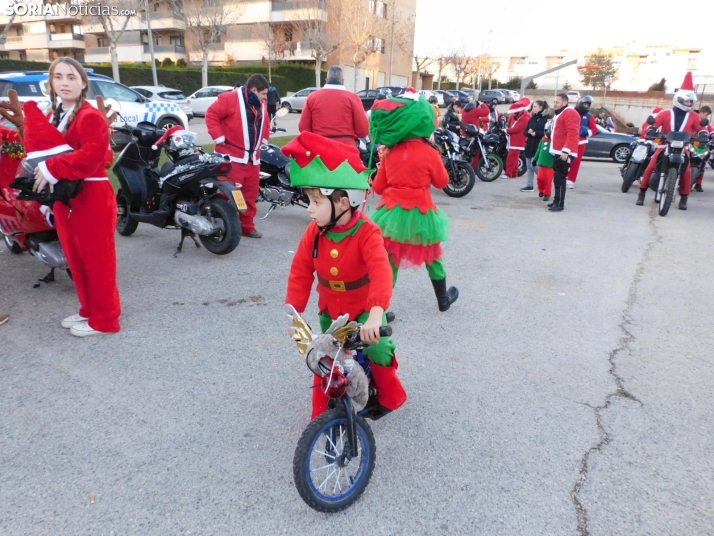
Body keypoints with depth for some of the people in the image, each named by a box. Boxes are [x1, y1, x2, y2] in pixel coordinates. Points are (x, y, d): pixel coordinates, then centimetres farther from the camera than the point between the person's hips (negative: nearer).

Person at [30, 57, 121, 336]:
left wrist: (52, 169, -23)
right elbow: (37, 148, 7)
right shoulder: (52, 116, 16)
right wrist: (32, 117, -11)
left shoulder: (91, 116, -13)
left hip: (91, 197, -9)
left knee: (97, 259, -1)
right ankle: (89, 310, 30)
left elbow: (91, 155, -26)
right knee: (76, 258, 16)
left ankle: (104, 318, 11)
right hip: (64, 197, 9)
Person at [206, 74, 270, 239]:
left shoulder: (261, 105, 15)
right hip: (232, 156, -8)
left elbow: (266, 123, 29)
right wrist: (219, 137, -12)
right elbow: (211, 114, -10)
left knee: (251, 193, 11)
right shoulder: (230, 99, -10)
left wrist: (263, 140, 16)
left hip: (252, 157, 8)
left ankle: (247, 226, 22)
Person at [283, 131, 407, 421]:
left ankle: (389, 396, 31)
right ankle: (322, 414, 27)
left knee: (377, 352, -1)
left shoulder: (366, 233, -27)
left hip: (364, 310, -4)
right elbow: (300, 271, -7)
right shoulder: (314, 233, -13)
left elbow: (381, 272, -40)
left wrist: (376, 314, -53)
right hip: (330, 311, 4)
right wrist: (293, 309, -14)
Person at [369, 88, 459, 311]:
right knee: (432, 257, 19)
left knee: (388, 261, 7)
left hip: (392, 212, 1)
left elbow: (378, 187, 4)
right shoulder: (429, 153, -10)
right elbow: (442, 181, 4)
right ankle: (443, 299, 37)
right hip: (420, 212, -1)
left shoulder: (389, 152, -2)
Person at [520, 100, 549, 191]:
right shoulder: (532, 119, 15)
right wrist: (528, 132, -8)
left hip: (539, 146, -7)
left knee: (534, 165, -11)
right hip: (530, 145, 7)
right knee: (529, 166, 7)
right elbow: (525, 131, 14)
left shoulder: (546, 118, -6)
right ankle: (529, 185, 12)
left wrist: (536, 133, -22)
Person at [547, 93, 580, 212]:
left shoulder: (570, 113, -12)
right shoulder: (559, 114, 21)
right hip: (558, 152, 10)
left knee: (560, 178, -10)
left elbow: (572, 134, -22)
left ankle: (560, 204, -7)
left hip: (564, 153, -10)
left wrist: (566, 151, -27)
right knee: (557, 177, 13)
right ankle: (556, 201, 20)